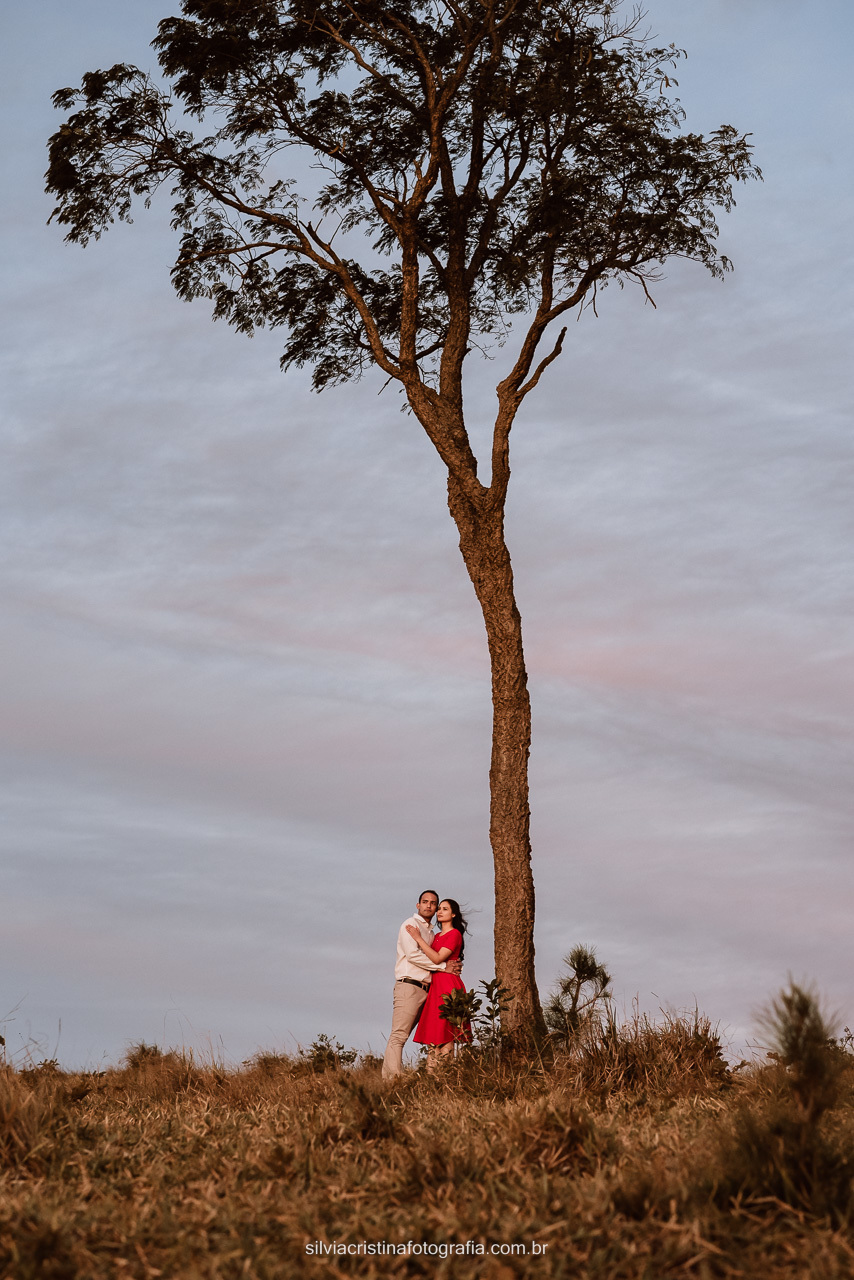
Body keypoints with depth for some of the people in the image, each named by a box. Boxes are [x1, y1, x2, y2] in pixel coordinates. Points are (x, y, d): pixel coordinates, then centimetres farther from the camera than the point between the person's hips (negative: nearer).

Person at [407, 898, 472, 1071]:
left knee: (445, 1030, -10)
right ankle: (431, 1074, 0)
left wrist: (419, 939, -12)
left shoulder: (454, 934, -4)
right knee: (433, 1033, 2)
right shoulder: (437, 936, 21)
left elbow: (438, 958, -14)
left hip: (448, 984, -8)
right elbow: (429, 959, 13)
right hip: (435, 984, 8)